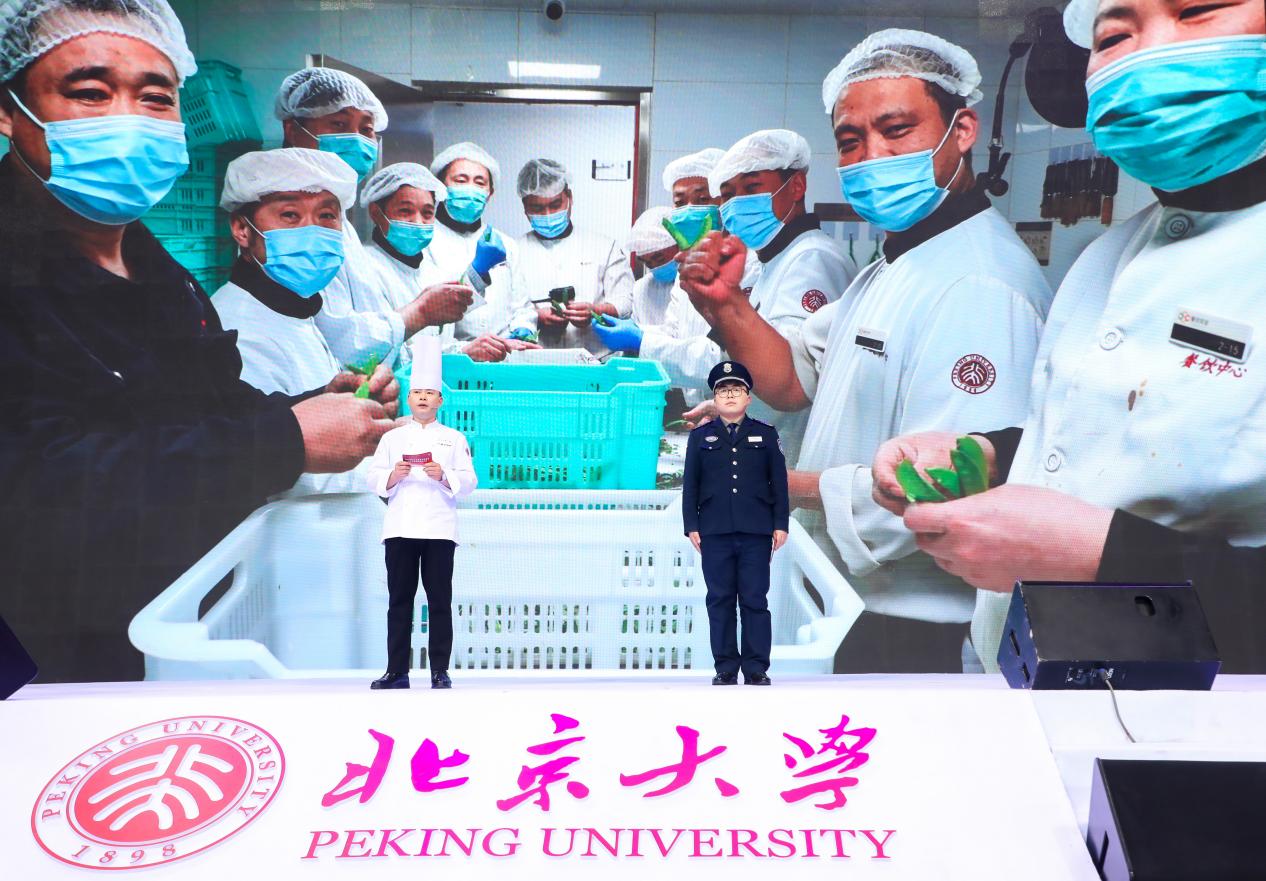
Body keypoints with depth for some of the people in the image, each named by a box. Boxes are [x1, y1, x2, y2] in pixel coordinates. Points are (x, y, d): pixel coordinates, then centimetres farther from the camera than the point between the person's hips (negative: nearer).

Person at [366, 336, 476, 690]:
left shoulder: (453, 438, 10)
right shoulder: (392, 438, 14)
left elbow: (469, 481, 3)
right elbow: (374, 480, 8)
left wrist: (443, 476, -16)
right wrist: (393, 477, -12)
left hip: (439, 528, -1)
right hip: (400, 528, 2)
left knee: (440, 601, -1)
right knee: (400, 600, 4)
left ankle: (440, 671, 6)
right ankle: (397, 671, 11)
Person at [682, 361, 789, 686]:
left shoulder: (766, 434, 10)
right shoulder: (700, 436, 11)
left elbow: (779, 483, 8)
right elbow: (690, 485, 8)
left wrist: (780, 525, 1)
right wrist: (691, 526, 1)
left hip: (756, 532, -1)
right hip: (715, 532, 1)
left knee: (755, 599, 1)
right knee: (720, 600, 3)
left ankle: (756, 669, 7)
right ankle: (725, 668, 10)